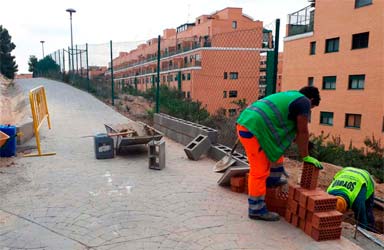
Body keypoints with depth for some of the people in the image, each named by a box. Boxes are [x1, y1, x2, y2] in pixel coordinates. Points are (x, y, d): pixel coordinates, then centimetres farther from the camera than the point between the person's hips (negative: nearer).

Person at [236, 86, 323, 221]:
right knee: (259, 171, -1)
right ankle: (256, 210, 10)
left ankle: (272, 180, 36)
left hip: (245, 122, 10)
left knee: (276, 146, 28)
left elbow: (293, 131, 32)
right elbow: (302, 132, 3)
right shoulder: (304, 102, 1)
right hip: (253, 129, -10)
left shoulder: (289, 96, 28)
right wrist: (305, 156, 14)